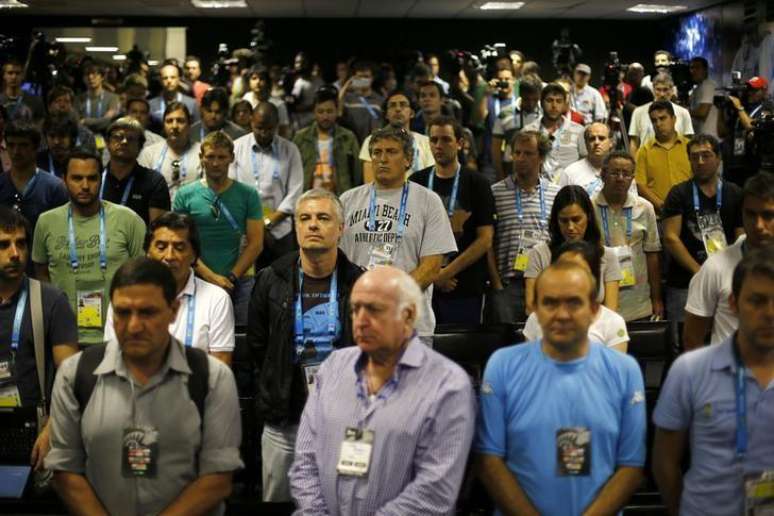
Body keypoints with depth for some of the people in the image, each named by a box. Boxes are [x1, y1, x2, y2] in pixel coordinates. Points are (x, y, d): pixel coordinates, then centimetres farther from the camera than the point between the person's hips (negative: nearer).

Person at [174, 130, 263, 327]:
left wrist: (231, 277, -8)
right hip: (198, 281, 0)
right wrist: (211, 276, -10)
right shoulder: (185, 195, 5)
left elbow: (255, 243, 1)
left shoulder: (248, 194, 5)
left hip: (240, 281, 0)